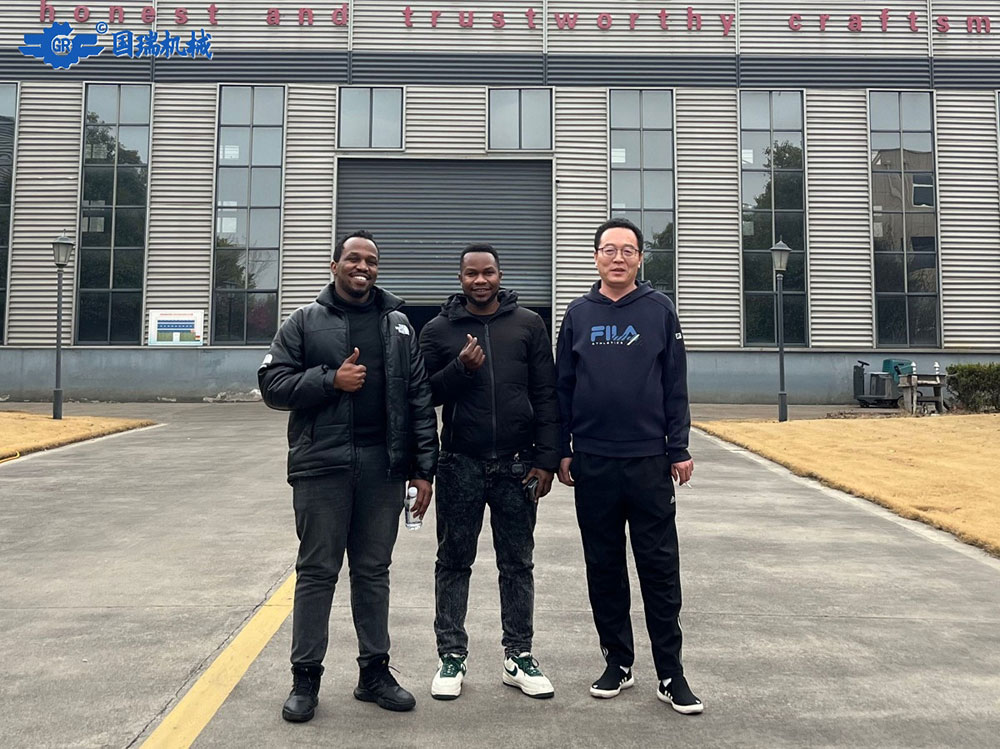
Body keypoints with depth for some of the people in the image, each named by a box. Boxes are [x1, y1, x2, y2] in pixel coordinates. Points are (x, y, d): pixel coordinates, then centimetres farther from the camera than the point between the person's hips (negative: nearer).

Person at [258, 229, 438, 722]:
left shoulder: (398, 325, 11)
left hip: (383, 467, 2)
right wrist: (331, 379, -13)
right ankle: (305, 677, 17)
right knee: (317, 571, 5)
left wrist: (424, 468, 0)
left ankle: (374, 671, 23)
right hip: (322, 465, -2)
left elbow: (420, 399, 6)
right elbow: (273, 384, 0)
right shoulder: (305, 322, 5)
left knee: (374, 571, 11)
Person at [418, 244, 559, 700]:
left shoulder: (528, 325, 5)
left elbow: (546, 396, 2)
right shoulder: (439, 330, 4)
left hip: (517, 465, 1)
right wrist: (460, 368, -17)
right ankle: (451, 656, 20)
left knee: (517, 564, 9)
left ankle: (518, 657, 22)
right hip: (460, 465, 0)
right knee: (454, 562, 8)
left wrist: (547, 459, -4)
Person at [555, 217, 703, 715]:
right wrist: (561, 451, 3)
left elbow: (675, 384, 2)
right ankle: (618, 662, 24)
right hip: (591, 461, 2)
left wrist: (679, 449, -3)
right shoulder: (578, 313, 7)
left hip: (649, 459, -2)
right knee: (603, 567, 10)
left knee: (659, 567, 2)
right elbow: (562, 385, 8)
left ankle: (670, 674, 13)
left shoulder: (660, 310, 3)